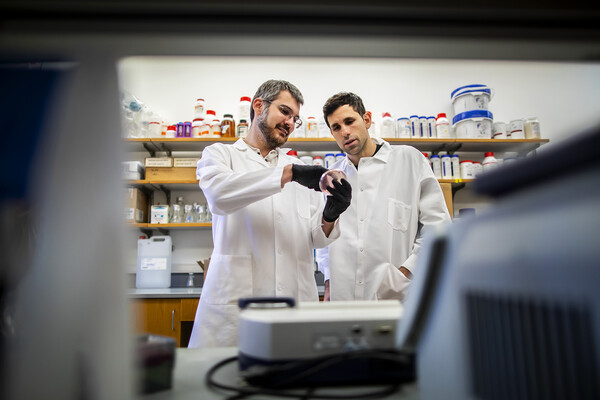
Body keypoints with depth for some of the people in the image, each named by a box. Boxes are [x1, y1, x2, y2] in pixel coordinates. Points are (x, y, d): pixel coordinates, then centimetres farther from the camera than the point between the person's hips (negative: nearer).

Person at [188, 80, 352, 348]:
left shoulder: (299, 168, 21)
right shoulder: (220, 154, 12)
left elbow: (317, 238, 14)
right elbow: (218, 192, -13)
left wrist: (329, 217, -9)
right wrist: (288, 174, -18)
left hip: (296, 297, 3)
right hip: (236, 297, -3)